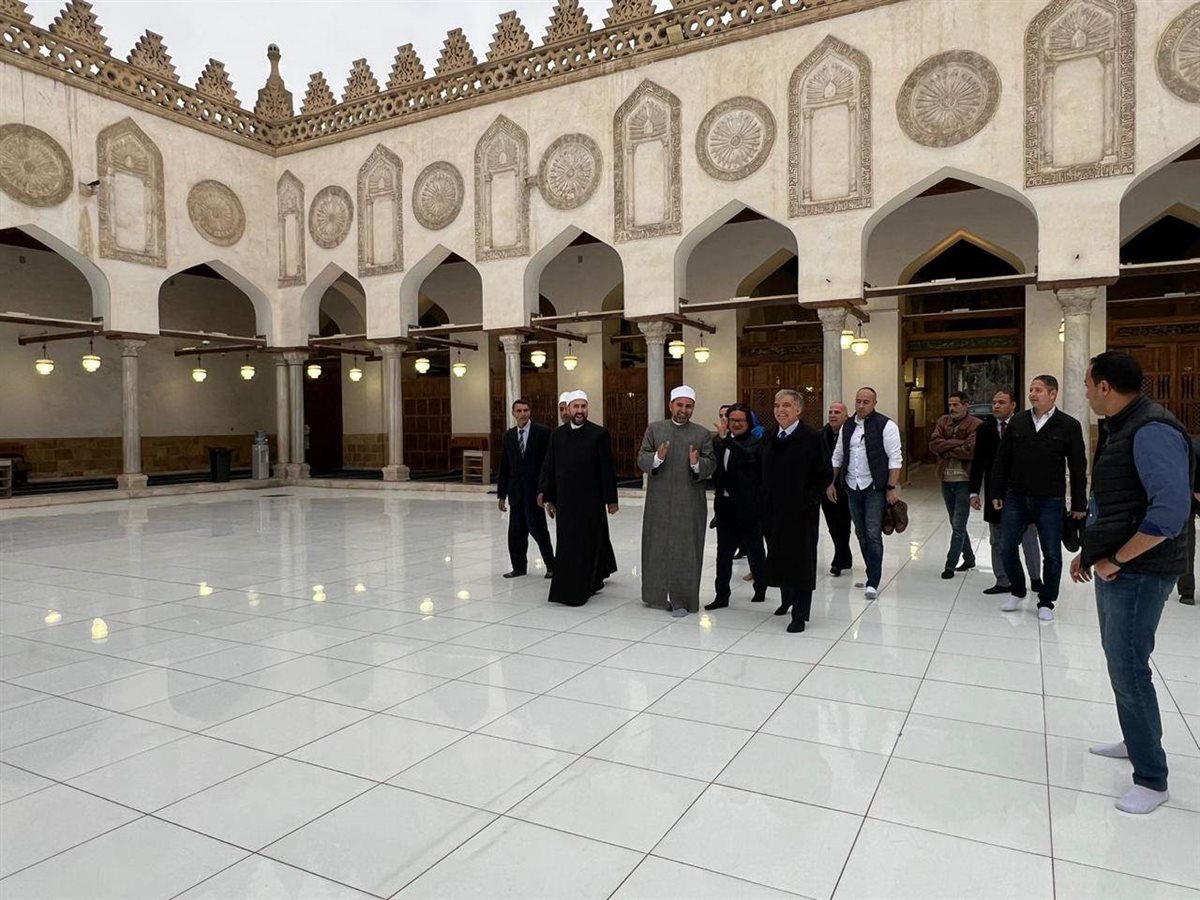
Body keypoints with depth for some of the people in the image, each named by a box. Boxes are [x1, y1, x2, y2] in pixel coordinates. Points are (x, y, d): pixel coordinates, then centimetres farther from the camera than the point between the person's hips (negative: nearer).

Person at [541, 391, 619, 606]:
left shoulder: (599, 435, -6)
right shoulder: (557, 435, 7)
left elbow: (608, 470, -6)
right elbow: (550, 469, 9)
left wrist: (611, 500, -8)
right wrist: (549, 499, 8)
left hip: (590, 501, -4)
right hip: (565, 501, 4)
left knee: (586, 544, 0)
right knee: (567, 544, 11)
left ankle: (577, 592, 9)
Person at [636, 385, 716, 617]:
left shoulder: (703, 434, 5)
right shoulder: (654, 429, 7)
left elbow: (711, 466, 0)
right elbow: (641, 459, 1)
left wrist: (697, 463, -21)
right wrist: (657, 457, -19)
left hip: (690, 503, -1)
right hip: (659, 501, 1)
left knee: (685, 552, 2)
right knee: (656, 548, 11)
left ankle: (681, 600, 13)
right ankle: (656, 594, 28)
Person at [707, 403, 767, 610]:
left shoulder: (755, 442, -8)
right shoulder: (719, 441, 7)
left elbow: (747, 456, -29)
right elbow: (713, 467, 6)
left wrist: (726, 438, -36)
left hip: (747, 506, -5)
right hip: (725, 505, 5)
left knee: (754, 549, 10)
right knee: (723, 552, 8)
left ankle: (761, 589, 29)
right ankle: (722, 595, 14)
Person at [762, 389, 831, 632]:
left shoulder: (811, 438, -9)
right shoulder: (769, 439, 9)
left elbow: (825, 474, -8)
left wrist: (809, 499, -13)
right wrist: (765, 501, 7)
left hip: (801, 511, -5)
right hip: (774, 510, 6)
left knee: (800, 559, 0)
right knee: (778, 556, 13)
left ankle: (800, 614, 8)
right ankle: (787, 599, 35)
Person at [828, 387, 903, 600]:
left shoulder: (886, 425, -7)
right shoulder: (847, 426, 11)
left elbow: (895, 458, -10)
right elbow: (837, 457, 17)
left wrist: (892, 487, -15)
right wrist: (831, 483, 13)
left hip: (875, 488, -6)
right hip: (852, 487, 6)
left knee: (873, 534, -7)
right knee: (861, 534, 12)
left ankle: (873, 583, -2)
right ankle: (872, 575, 25)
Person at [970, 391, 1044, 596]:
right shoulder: (985, 429, 3)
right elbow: (978, 462, 4)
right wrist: (974, 492, -1)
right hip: (995, 492, 3)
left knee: (1029, 539, 9)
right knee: (998, 542, 9)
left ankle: (1035, 579, 25)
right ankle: (1003, 582, 19)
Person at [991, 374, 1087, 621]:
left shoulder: (1069, 426, -4)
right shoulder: (1017, 421, 3)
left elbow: (1078, 468, -2)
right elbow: (1002, 460, 7)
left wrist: (1079, 504, -2)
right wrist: (997, 493, 4)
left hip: (1050, 501, -2)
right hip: (1015, 499, 3)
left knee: (1051, 554, 5)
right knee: (1007, 548, 6)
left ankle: (1046, 602, 21)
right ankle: (1017, 592, 28)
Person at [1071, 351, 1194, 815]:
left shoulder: (1152, 430, -21)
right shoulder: (1117, 429, 11)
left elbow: (1172, 510, -30)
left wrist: (1116, 559, -21)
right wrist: (1088, 550, 15)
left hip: (1137, 571, -10)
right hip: (1113, 566, 10)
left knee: (1128, 668, -4)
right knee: (1120, 659, 21)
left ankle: (1151, 779, 9)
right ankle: (1138, 740, 39)